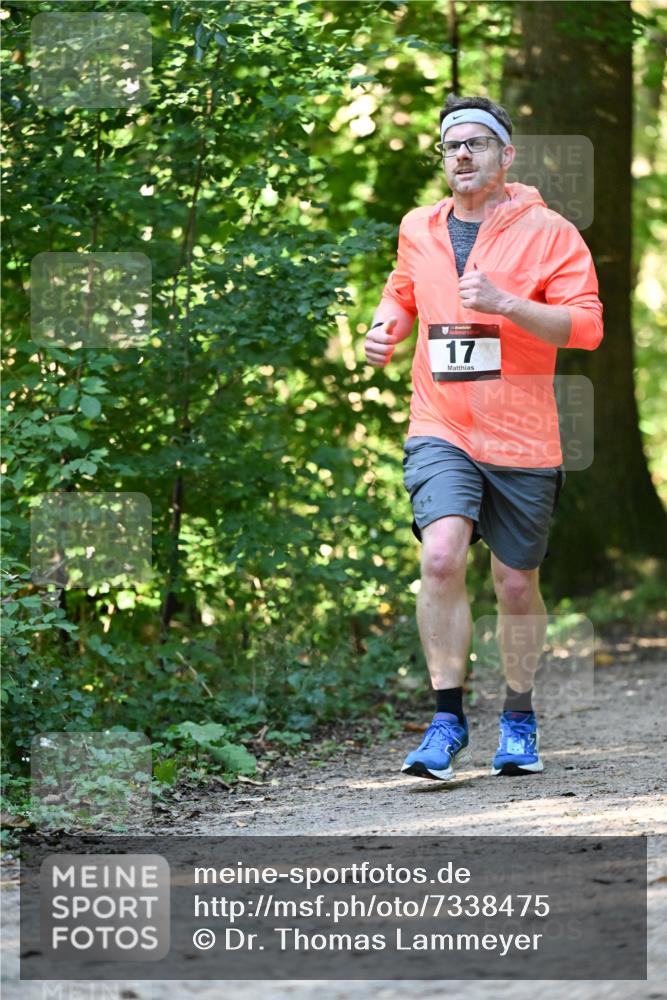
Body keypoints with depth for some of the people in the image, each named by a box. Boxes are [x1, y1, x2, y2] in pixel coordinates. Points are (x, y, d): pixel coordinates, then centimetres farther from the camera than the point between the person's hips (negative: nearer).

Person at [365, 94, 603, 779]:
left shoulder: (547, 232, -4)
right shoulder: (419, 230, 10)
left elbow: (586, 325, -11)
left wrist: (504, 303, -23)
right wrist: (385, 329, 9)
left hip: (521, 440, -2)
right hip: (440, 432, 2)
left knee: (517, 586, 7)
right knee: (441, 556, -21)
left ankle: (519, 720, 27)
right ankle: (447, 718, -14)